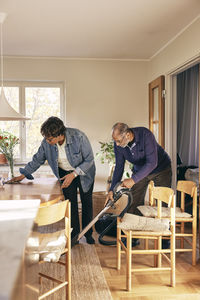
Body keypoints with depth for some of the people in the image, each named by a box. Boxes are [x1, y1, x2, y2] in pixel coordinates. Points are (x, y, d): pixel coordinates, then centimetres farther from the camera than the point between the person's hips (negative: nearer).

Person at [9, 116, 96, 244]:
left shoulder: (79, 137, -32)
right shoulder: (47, 142, -21)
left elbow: (89, 160, -23)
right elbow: (37, 160, -3)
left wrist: (74, 174, -30)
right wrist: (23, 175, -5)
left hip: (84, 173, -2)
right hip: (65, 173, 2)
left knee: (87, 202, 7)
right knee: (71, 204, 0)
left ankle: (88, 233, 24)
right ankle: (74, 234, 15)